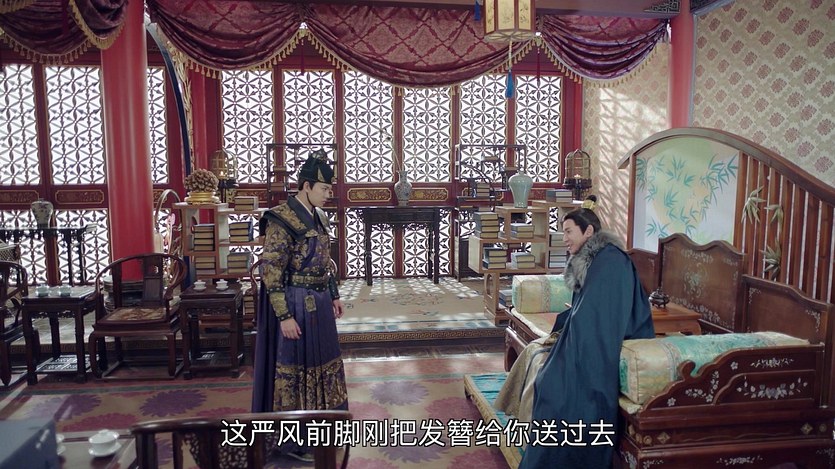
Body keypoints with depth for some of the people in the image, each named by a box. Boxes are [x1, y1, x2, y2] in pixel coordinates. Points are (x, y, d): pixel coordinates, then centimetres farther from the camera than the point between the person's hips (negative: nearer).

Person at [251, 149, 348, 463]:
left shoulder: (319, 216, 8)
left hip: (319, 303, 9)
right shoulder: (281, 220, -18)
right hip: (296, 305, -9)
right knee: (294, 369, 4)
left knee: (323, 362, 19)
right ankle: (292, 441, 21)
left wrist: (334, 295, 19)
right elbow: (270, 272, -20)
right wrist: (284, 316, -21)